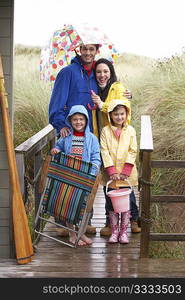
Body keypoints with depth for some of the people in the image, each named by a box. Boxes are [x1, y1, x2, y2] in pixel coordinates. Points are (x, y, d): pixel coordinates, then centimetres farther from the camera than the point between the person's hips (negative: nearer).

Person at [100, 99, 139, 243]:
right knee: (111, 203, 6)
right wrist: (112, 171, -15)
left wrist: (125, 171, -12)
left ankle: (124, 231, 14)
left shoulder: (130, 130, 0)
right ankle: (114, 231, 17)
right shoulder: (105, 131, -2)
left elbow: (133, 152, -3)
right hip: (111, 175, 0)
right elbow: (104, 151, -7)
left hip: (127, 175, 0)